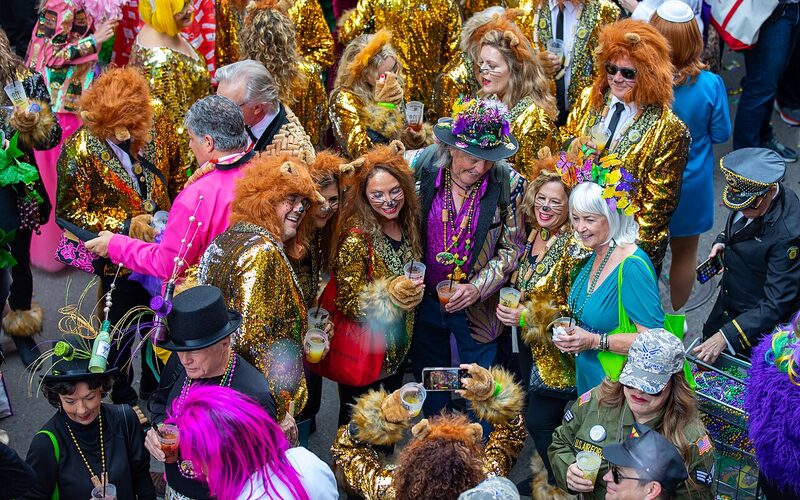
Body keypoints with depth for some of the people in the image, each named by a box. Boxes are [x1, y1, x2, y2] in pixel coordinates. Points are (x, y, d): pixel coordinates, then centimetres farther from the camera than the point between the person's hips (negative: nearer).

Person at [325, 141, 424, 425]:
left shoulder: (408, 226, -3)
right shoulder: (356, 238, -23)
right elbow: (347, 303, -22)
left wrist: (413, 292, -4)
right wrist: (389, 293, -34)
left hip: (398, 347, 6)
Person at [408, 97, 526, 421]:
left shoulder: (509, 184, -17)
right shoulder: (422, 166, -14)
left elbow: (512, 249, -8)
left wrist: (477, 288, -20)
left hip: (478, 306, -2)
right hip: (425, 297, 2)